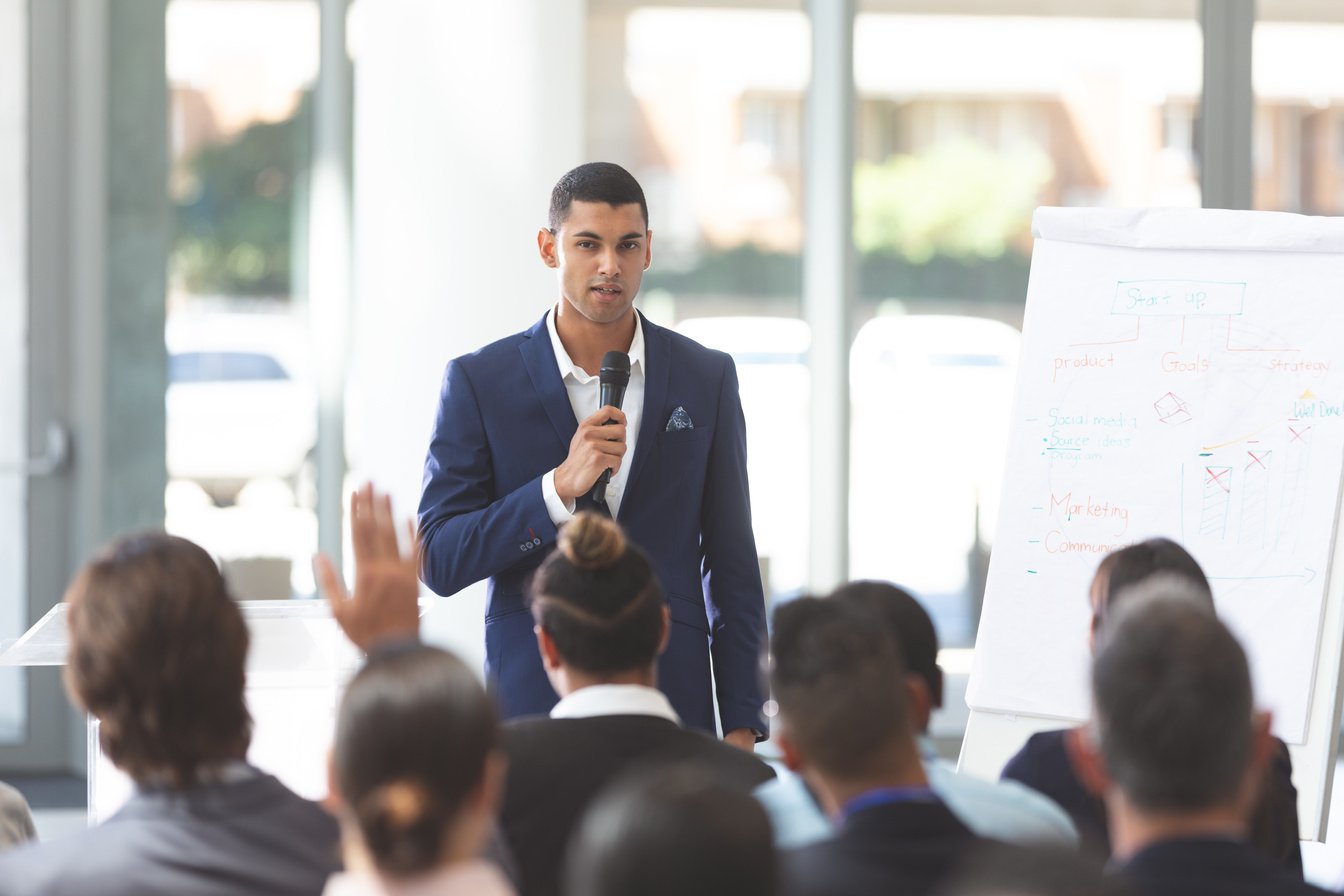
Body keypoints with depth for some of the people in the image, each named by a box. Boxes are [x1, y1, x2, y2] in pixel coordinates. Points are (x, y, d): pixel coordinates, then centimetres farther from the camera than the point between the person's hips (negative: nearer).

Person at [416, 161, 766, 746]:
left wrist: (742, 724, 4)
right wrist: (559, 488, -16)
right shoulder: (479, 382, 2)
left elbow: (732, 567, 11)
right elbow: (438, 561, -3)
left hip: (671, 704, 1)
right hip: (531, 706, -1)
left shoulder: (706, 379, 8)